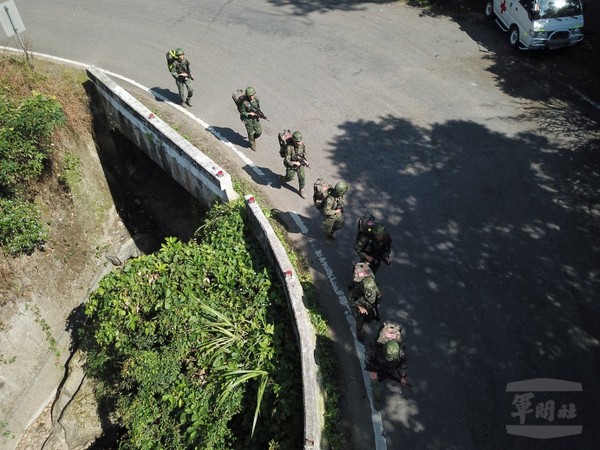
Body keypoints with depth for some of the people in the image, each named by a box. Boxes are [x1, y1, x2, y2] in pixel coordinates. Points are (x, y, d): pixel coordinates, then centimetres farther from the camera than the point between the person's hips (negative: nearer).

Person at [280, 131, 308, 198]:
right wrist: (295, 163, -25)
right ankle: (281, 178, 48)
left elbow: (304, 152, 5)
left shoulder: (302, 144, -18)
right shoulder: (289, 148, -35)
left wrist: (304, 160, -6)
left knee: (302, 176, -4)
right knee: (290, 177, 12)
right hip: (291, 164, -4)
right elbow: (286, 160, -29)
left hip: (300, 163, 4)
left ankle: (301, 190, 19)